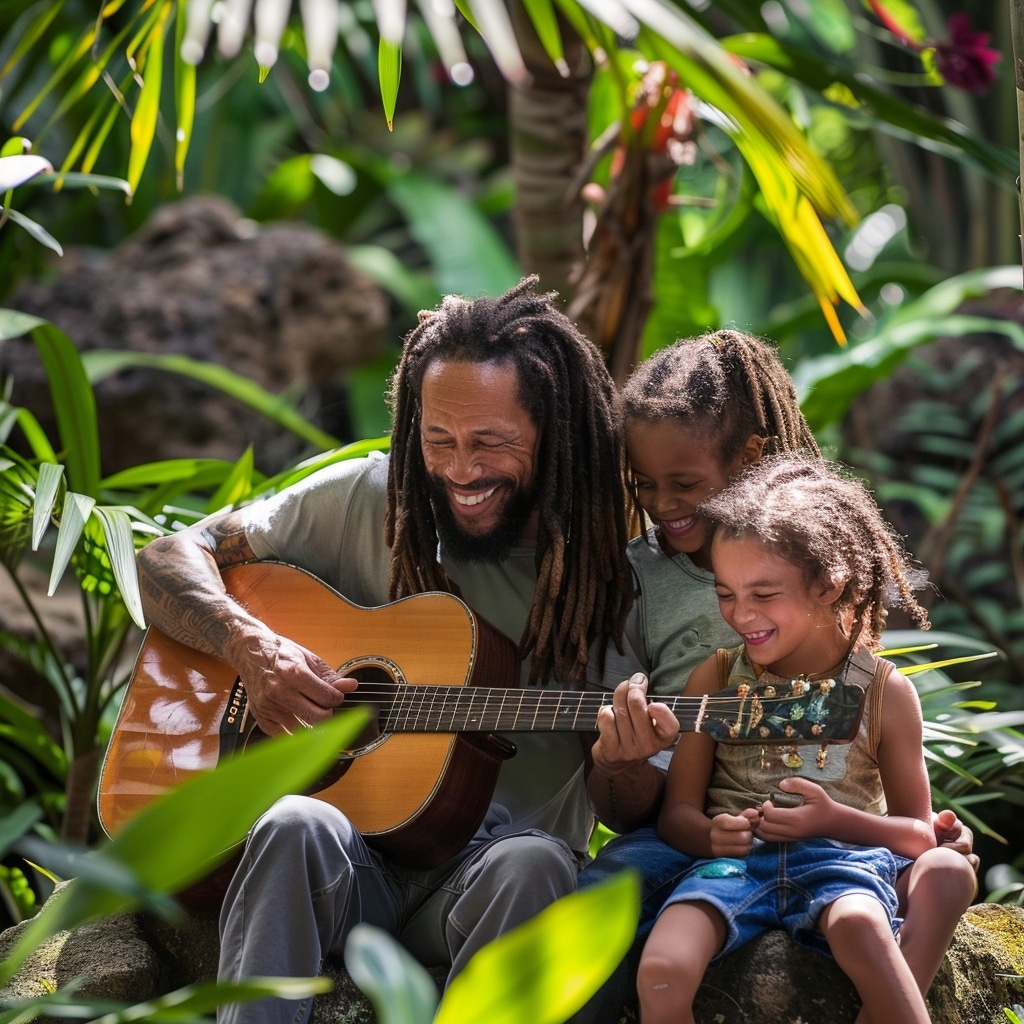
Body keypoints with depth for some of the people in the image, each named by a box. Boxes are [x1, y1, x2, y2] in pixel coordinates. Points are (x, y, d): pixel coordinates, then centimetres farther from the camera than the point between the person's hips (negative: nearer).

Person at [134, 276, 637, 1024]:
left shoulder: (613, 575, 0)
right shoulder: (365, 500, 3)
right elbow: (168, 559, 6)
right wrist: (252, 647, -14)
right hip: (352, 860, 1)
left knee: (529, 863, -35)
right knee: (298, 826, -34)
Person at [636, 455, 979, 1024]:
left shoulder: (884, 691, 7)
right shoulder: (715, 679, 12)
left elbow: (920, 834, 10)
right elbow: (678, 812, 11)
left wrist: (834, 820, -10)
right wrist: (711, 835, -14)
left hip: (842, 856, -1)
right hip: (734, 861, 1)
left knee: (857, 924, -39)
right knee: (660, 976, -30)